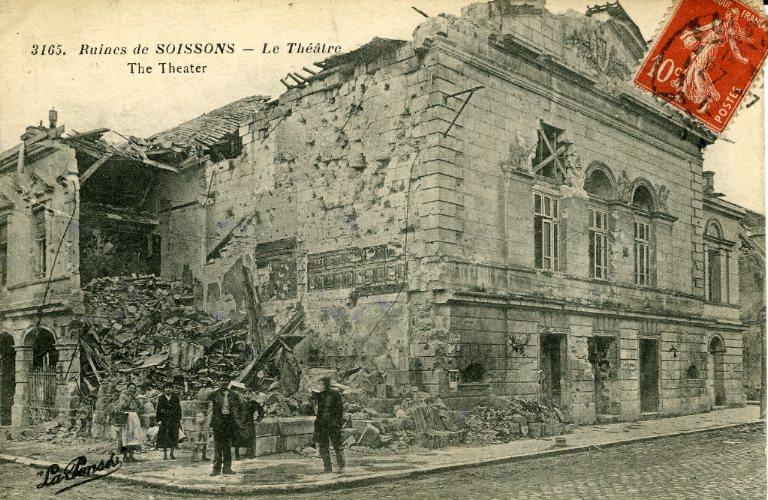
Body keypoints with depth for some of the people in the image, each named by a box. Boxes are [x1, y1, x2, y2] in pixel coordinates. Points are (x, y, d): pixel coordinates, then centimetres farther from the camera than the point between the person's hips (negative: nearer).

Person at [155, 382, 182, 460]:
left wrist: (179, 419, 1)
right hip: (164, 420, -1)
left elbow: (178, 408, 6)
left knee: (173, 436, 2)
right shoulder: (161, 398, 4)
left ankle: (172, 453, 10)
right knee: (164, 437, -4)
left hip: (174, 419, 1)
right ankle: (165, 454, 2)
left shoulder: (175, 397, 6)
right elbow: (159, 409, 3)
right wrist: (159, 419, -5)